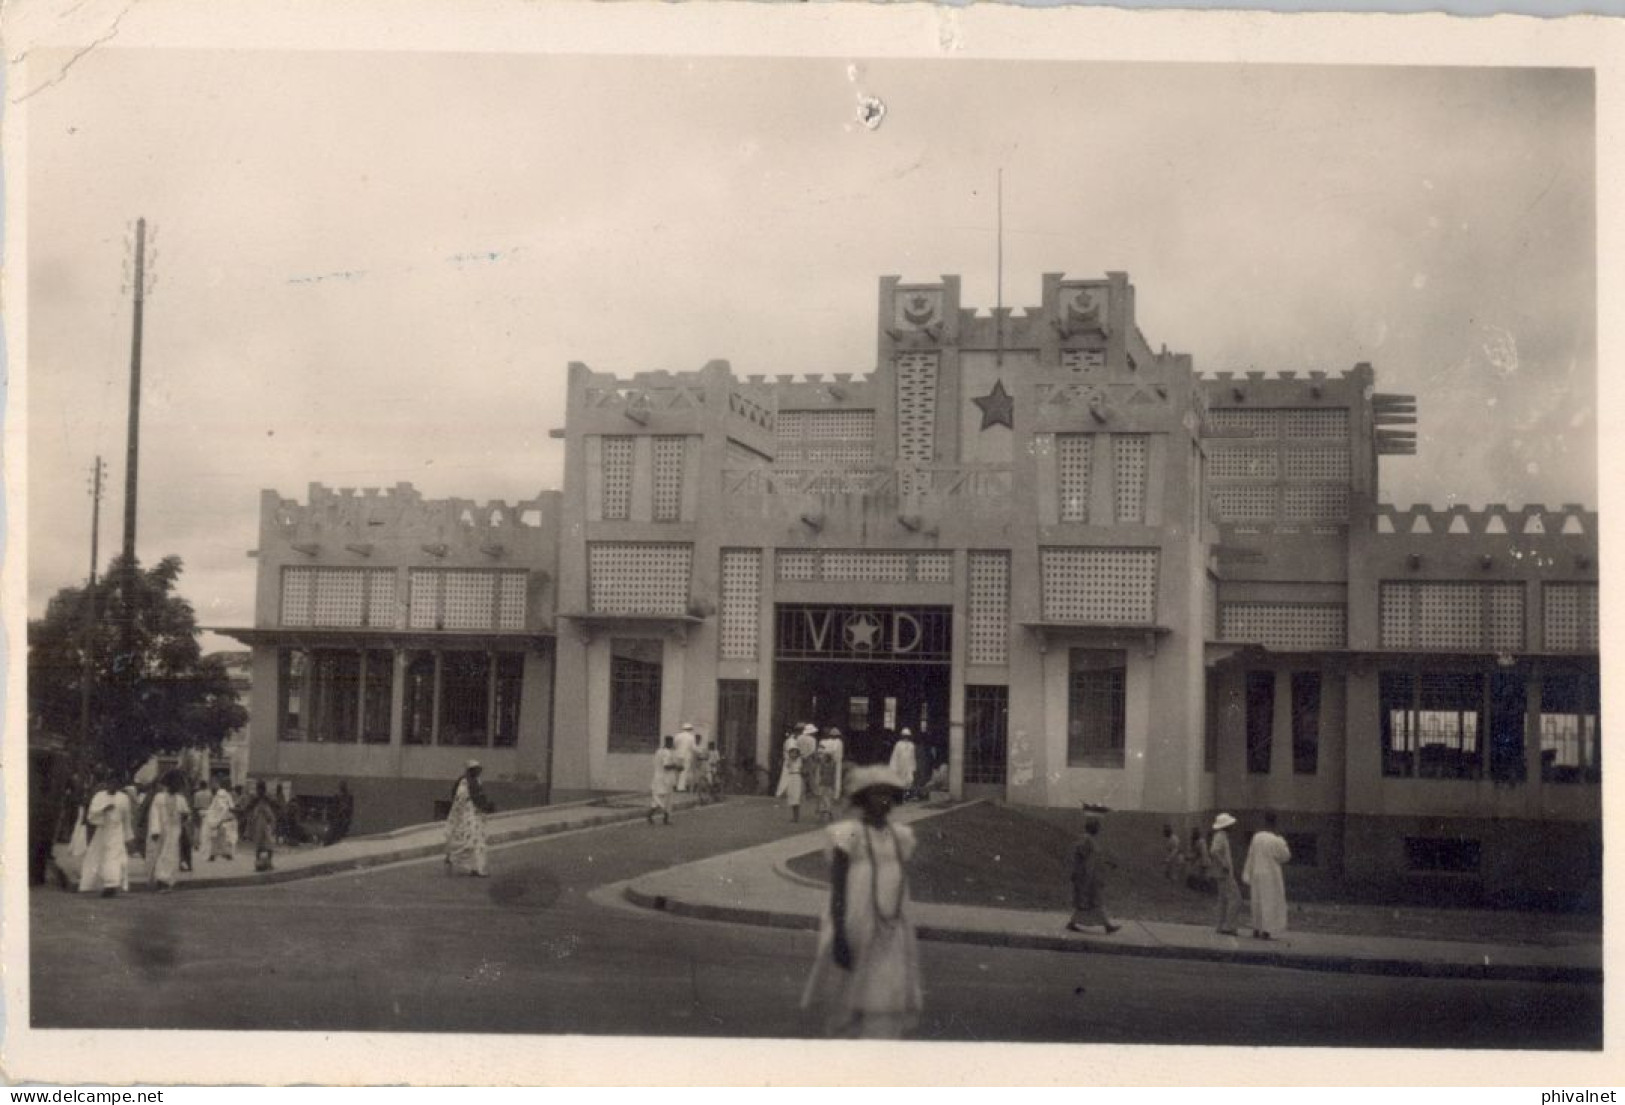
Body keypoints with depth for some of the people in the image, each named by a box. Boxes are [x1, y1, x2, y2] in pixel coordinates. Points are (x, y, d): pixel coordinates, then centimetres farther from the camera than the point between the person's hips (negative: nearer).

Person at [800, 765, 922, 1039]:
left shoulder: (901, 837, 8)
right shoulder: (849, 835, -8)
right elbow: (837, 890, -11)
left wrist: (906, 937, 19)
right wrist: (840, 937, -18)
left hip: (892, 937, 4)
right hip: (854, 931, -4)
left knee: (887, 1015, -4)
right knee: (844, 1006, 9)